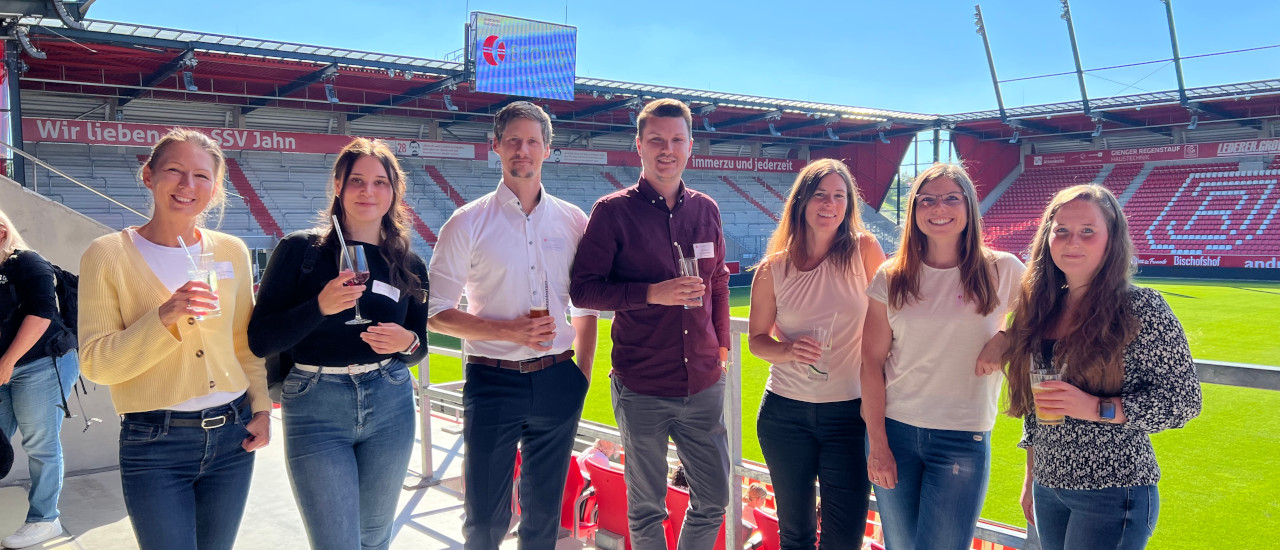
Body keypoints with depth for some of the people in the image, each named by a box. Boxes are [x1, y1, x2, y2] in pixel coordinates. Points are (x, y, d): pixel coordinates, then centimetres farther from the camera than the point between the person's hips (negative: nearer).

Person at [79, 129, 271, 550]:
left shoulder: (232, 252, 5)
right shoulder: (107, 255, -5)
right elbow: (96, 364, -10)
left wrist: (261, 408, 3)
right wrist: (164, 318, -23)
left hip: (232, 436, 4)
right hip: (154, 444, -4)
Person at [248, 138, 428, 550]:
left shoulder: (409, 265, 3)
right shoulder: (301, 249, -6)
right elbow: (259, 341, -9)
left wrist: (408, 342, -11)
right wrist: (320, 306, -23)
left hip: (390, 406, 4)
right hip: (316, 410, -3)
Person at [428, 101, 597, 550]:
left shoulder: (573, 221, 6)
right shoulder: (468, 223, -3)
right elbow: (437, 314, -4)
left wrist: (582, 373, 4)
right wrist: (509, 331, -16)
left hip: (557, 382, 3)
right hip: (493, 382, -2)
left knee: (544, 512, 14)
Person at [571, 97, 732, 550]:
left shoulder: (706, 209, 7)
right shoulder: (613, 211, -6)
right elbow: (583, 289, -8)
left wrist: (721, 341, 13)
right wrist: (652, 294, -19)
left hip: (704, 384, 4)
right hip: (642, 389, -4)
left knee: (713, 499, 13)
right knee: (646, 506, 11)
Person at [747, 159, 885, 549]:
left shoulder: (863, 250, -5)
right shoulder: (774, 269, -2)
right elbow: (757, 339, 5)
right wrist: (788, 350, -17)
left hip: (848, 413, -1)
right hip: (785, 413, 1)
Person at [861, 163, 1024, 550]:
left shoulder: (1002, 271, -2)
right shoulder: (891, 278, 1)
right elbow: (872, 362, 1)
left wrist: (1006, 338, -11)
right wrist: (877, 442, -3)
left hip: (963, 441, -1)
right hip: (893, 431, 2)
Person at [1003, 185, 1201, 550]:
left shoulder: (1142, 308, -11)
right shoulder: (1042, 308, 4)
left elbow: (1185, 400, -11)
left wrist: (1098, 408, -22)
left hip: (1112, 496, -5)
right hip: (1048, 489, 5)